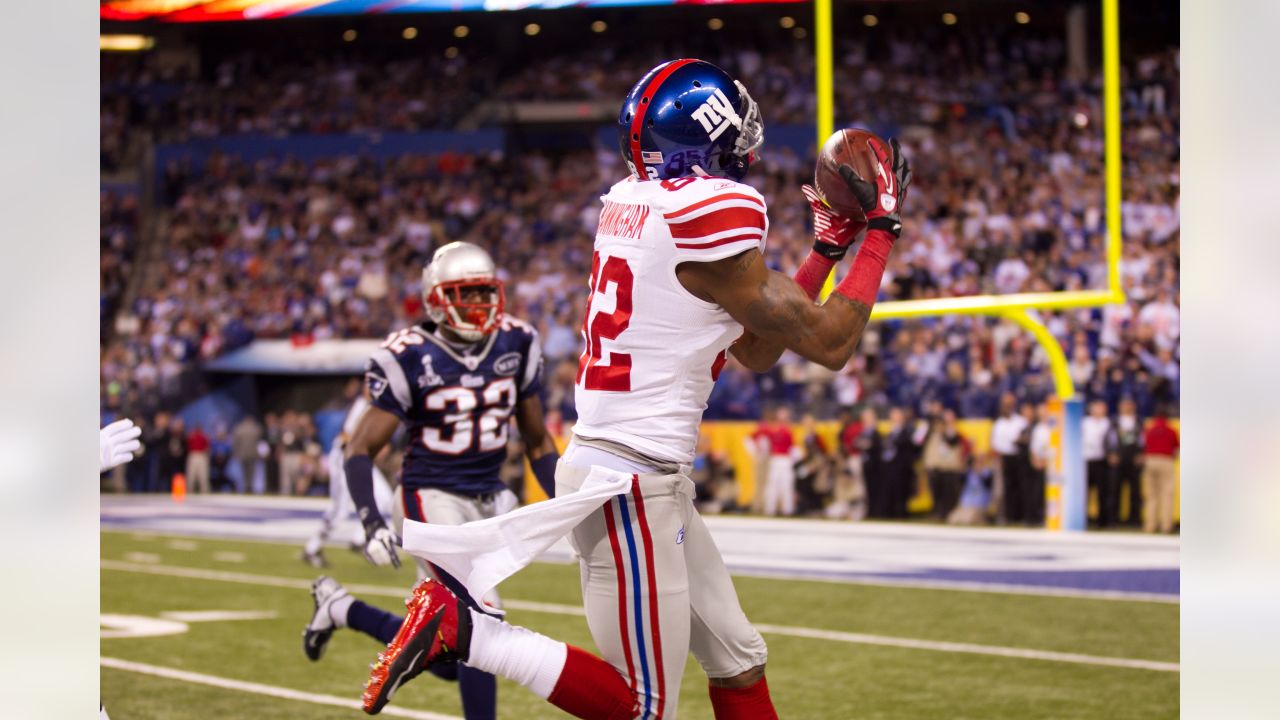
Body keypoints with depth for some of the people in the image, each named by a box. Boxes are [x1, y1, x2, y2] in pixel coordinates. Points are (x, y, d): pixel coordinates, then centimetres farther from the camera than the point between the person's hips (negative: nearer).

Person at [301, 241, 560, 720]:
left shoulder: (515, 344, 2)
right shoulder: (411, 359, -13)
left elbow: (537, 440, 12)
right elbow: (360, 448, -10)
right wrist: (371, 523, -23)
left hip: (488, 501, 6)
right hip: (434, 498, -6)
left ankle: (339, 609, 30)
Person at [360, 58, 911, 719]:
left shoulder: (633, 205, 10)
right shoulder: (708, 215, -17)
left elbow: (755, 350, 18)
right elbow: (829, 343, -9)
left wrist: (827, 247, 17)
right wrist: (880, 230, 1)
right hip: (631, 482, -10)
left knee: (739, 666, 15)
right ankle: (459, 627, -4)